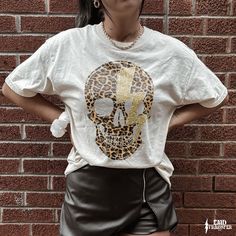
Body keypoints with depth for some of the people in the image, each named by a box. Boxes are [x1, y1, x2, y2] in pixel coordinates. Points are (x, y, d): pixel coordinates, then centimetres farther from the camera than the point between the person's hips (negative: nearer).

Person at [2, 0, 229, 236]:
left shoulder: (172, 51, -7)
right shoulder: (65, 45, -9)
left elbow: (216, 98, 8)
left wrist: (166, 123, -4)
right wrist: (64, 121, -5)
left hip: (148, 186, 1)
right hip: (86, 186, 0)